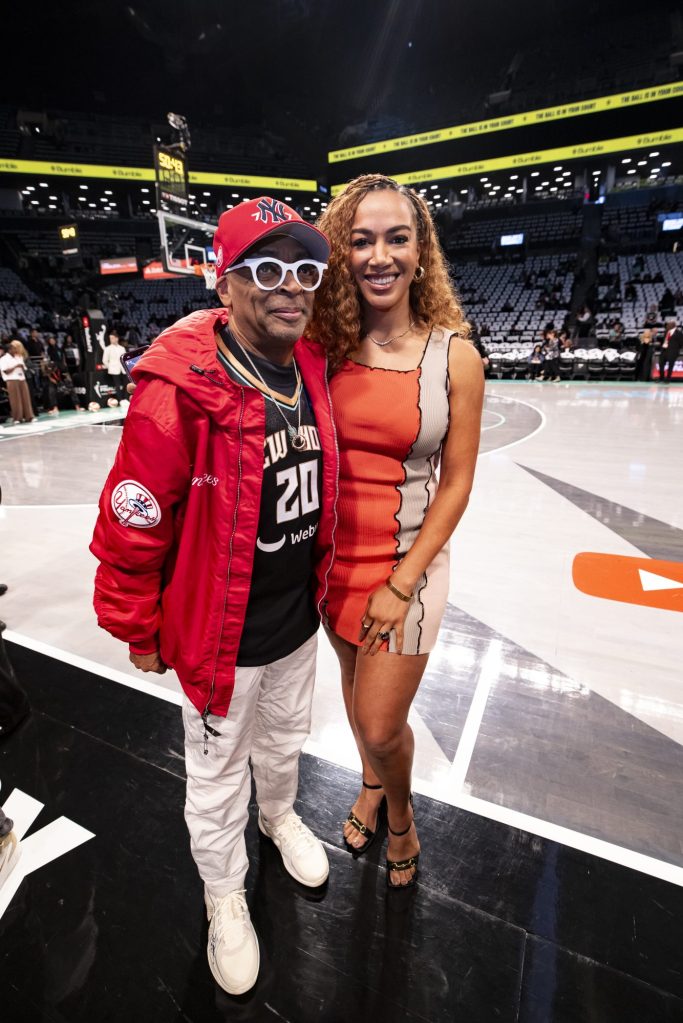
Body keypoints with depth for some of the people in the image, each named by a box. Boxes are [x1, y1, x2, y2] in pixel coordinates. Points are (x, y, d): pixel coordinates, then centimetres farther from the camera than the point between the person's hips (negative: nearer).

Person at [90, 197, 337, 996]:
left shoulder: (311, 369, -3)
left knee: (284, 739, 30)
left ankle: (278, 813, 63)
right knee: (218, 774, 19)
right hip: (219, 635, -5)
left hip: (298, 620, 6)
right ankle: (225, 896, 50)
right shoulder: (179, 390, -24)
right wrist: (139, 631, -7)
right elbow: (130, 527, -18)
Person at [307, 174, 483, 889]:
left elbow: (457, 482, -8)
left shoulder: (454, 356, -9)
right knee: (355, 683, 23)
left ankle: (399, 817, 43)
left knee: (382, 726, 5)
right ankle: (371, 784, 56)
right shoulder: (326, 346, -3)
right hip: (335, 554, 3)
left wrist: (400, 584, -11)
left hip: (409, 560, -3)